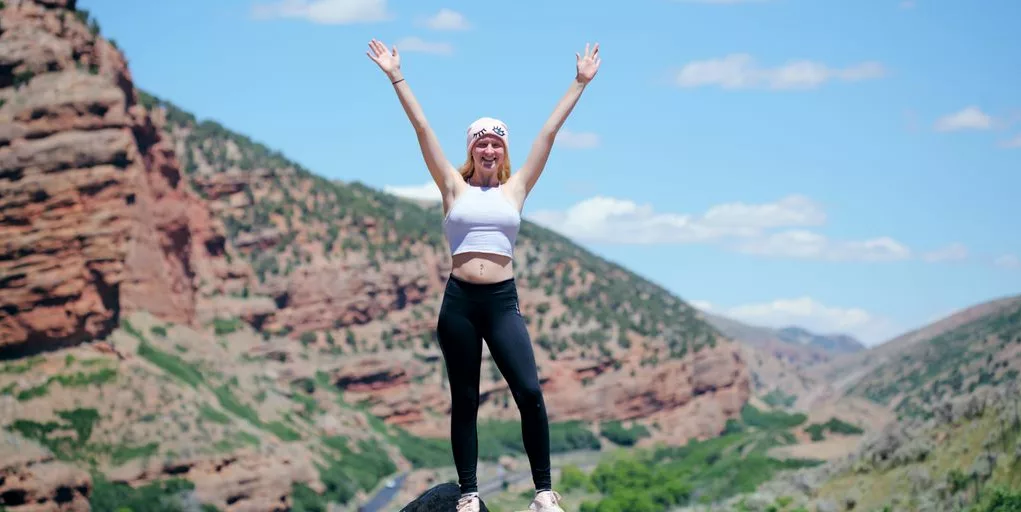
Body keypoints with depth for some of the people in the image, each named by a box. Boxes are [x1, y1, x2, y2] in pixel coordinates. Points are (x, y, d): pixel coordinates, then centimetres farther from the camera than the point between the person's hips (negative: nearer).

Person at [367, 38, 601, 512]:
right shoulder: (454, 188, 7)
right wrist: (396, 77, 3)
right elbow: (421, 128, 5)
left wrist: (579, 83, 11)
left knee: (529, 392, -10)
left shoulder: (515, 189, 9)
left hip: (502, 301, 0)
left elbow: (549, 132, 10)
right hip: (459, 301, 0)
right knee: (464, 402, 5)